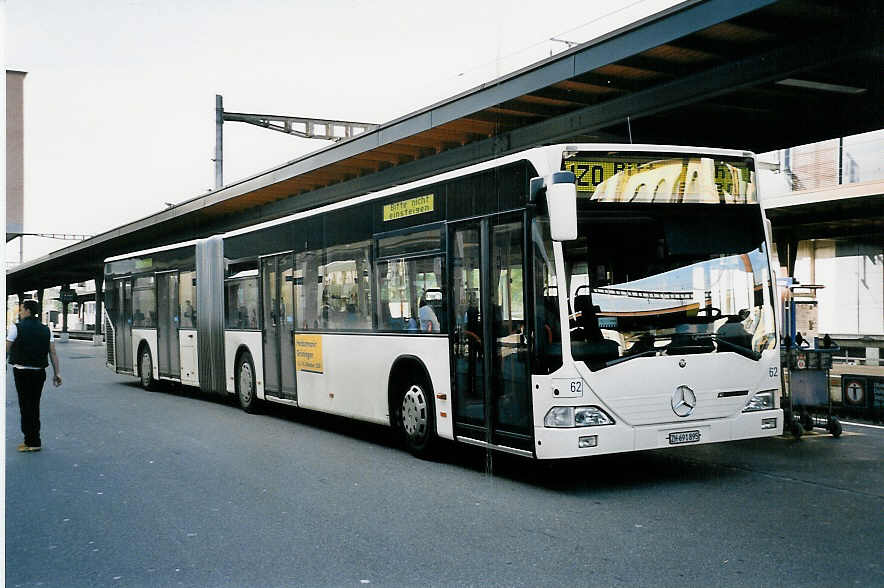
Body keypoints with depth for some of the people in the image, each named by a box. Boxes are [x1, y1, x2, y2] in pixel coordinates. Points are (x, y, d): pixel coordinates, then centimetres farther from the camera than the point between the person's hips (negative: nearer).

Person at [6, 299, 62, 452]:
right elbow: (53, 353, 3)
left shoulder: (16, 328, -7)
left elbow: (7, 350, -8)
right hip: (39, 372, 5)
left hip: (22, 372, -5)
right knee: (35, 406, 15)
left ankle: (32, 442, 0)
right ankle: (33, 439, 23)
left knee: (26, 406, 0)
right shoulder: (46, 329, 7)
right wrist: (57, 373, 4)